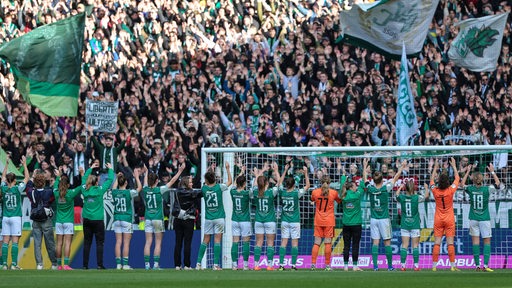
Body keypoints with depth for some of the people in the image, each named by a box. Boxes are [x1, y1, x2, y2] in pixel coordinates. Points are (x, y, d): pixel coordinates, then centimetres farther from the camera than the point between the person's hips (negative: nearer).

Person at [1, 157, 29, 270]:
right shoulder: (17, 189, -8)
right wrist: (24, 164, 8)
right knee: (15, 241, -5)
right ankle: (14, 264, -10)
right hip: (16, 217, -4)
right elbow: (27, 177, 2)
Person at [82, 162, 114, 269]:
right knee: (99, 243, -1)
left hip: (87, 220, 4)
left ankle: (85, 265, 5)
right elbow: (110, 180, -2)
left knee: (87, 243, 6)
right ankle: (100, 264, -7)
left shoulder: (85, 189, -1)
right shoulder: (100, 190, -10)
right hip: (98, 220, -4)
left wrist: (90, 168, 28)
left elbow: (84, 178, 18)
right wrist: (110, 169, 14)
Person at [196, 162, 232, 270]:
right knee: (217, 240, -3)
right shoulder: (219, 187, -8)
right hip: (219, 217, -2)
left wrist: (210, 172, 27)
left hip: (208, 218, 2)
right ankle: (216, 264, -8)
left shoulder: (204, 188, -3)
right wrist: (227, 169, 17)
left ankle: (198, 264, 4)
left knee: (205, 240, 7)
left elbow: (206, 183, 22)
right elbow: (230, 181, 8)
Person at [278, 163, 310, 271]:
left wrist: (285, 171, 18)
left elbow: (279, 184, 16)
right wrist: (306, 173, 2)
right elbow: (307, 186, -2)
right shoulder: (296, 193, -12)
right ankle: (293, 265, -2)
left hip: (284, 221, 3)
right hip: (295, 221, -3)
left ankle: (281, 265, -2)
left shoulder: (282, 193, -4)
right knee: (294, 243, 0)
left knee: (283, 242, 3)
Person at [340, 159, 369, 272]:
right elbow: (364, 182, -2)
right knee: (355, 246, -2)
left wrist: (343, 173, 27)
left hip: (346, 224, 4)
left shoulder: (344, 196, 0)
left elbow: (342, 184, 15)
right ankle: (355, 265, -3)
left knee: (346, 246, 4)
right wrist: (365, 168, 4)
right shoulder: (357, 195, -8)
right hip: (356, 224, -4)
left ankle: (345, 265, 3)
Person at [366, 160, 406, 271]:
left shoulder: (370, 189, -6)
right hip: (384, 219, -2)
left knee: (375, 242, 2)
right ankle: (390, 265, 8)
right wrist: (402, 167, 12)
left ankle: (375, 266, -3)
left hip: (373, 219, 2)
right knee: (387, 242, 4)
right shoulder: (385, 188, -11)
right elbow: (396, 177, 0)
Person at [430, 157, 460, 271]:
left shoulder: (435, 191, -7)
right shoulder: (451, 190, -12)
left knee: (437, 243, 1)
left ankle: (434, 266, -1)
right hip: (449, 219, -1)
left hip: (438, 219, 1)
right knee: (450, 243, -2)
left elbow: (432, 180, 13)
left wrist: (435, 168, 23)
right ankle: (452, 265, -3)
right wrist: (454, 166, 15)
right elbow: (457, 178, 4)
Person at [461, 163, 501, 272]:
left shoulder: (470, 189, -6)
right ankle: (485, 265, -6)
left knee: (475, 241, 3)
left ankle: (477, 265, 0)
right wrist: (492, 172, 17)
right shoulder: (486, 189, -9)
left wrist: (468, 172, 20)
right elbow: (498, 183, 9)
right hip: (485, 219, -1)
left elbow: (462, 184, 17)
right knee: (487, 241, 2)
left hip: (473, 219, 1)